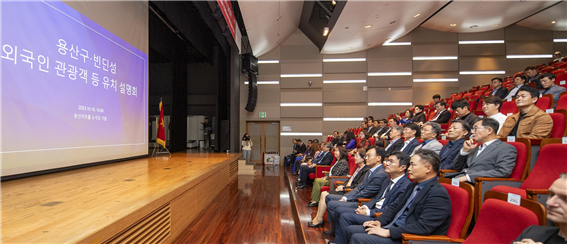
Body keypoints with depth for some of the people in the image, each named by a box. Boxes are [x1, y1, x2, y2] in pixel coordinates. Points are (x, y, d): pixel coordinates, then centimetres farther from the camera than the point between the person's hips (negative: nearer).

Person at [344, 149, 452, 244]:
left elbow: (423, 227, -25)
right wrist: (379, 221, 1)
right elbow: (395, 206, 17)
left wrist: (388, 232, -23)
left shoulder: (438, 194, -17)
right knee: (350, 230, 3)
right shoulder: (413, 186, 13)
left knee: (358, 238, -20)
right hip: (394, 228, 9)